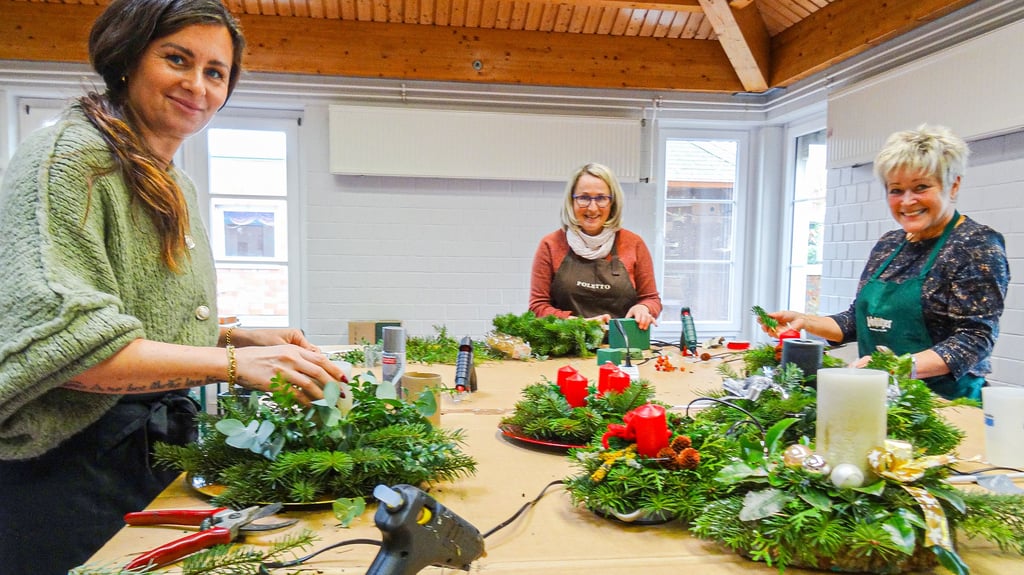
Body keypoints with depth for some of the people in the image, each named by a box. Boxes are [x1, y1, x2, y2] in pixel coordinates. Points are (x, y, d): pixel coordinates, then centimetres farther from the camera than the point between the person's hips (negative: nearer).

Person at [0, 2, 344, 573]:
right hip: (71, 462, -8)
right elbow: (57, 341, -24)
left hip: (162, 453, 8)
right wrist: (232, 362, -30)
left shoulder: (177, 186, 13)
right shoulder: (67, 156, -13)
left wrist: (243, 337, 2)